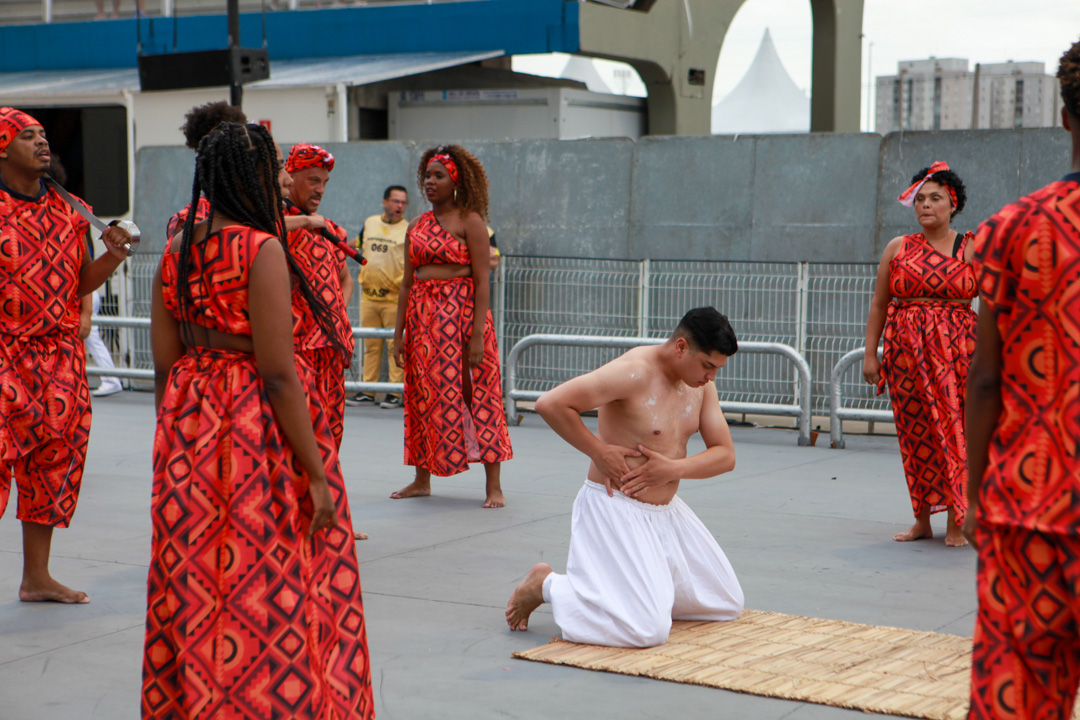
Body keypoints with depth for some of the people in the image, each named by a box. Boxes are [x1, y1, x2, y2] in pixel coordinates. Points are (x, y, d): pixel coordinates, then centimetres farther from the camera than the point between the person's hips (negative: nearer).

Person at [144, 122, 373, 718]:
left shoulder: (176, 250, 6)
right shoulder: (261, 249, -15)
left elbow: (164, 362, 9)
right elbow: (277, 372, -18)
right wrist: (315, 471, -15)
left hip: (188, 423, 7)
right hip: (260, 423, -7)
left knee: (194, 580, 14)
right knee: (270, 580, 1)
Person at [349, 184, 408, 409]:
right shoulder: (369, 223, 12)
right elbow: (356, 245, 28)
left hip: (395, 298, -4)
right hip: (368, 295, 4)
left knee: (395, 346, -4)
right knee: (371, 346, 9)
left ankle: (395, 393, 0)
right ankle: (367, 392, 14)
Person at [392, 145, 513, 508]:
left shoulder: (469, 222, -5)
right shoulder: (416, 226, 12)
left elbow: (483, 281, -10)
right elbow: (407, 283, 14)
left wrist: (478, 334, -17)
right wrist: (398, 333, 8)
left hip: (461, 312, -6)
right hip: (422, 315, 6)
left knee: (475, 395, -6)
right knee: (423, 396, 8)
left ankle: (494, 486, -3)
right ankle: (422, 479, 18)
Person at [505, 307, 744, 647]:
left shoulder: (701, 383, 3)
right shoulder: (634, 372, -22)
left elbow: (725, 455, 2)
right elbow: (550, 404, -27)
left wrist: (673, 469, -17)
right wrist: (600, 452, -20)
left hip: (666, 511, 9)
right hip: (615, 509, -9)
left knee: (728, 605, 13)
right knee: (647, 631, -21)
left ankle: (638, 581, 25)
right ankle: (547, 585, -2)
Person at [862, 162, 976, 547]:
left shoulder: (972, 249, 3)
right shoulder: (898, 248, 9)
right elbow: (879, 305, 10)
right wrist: (870, 353, 4)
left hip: (955, 350, -2)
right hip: (906, 350, 2)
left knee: (955, 428, -7)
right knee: (914, 433, 4)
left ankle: (956, 522, 1)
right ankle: (922, 519, 14)